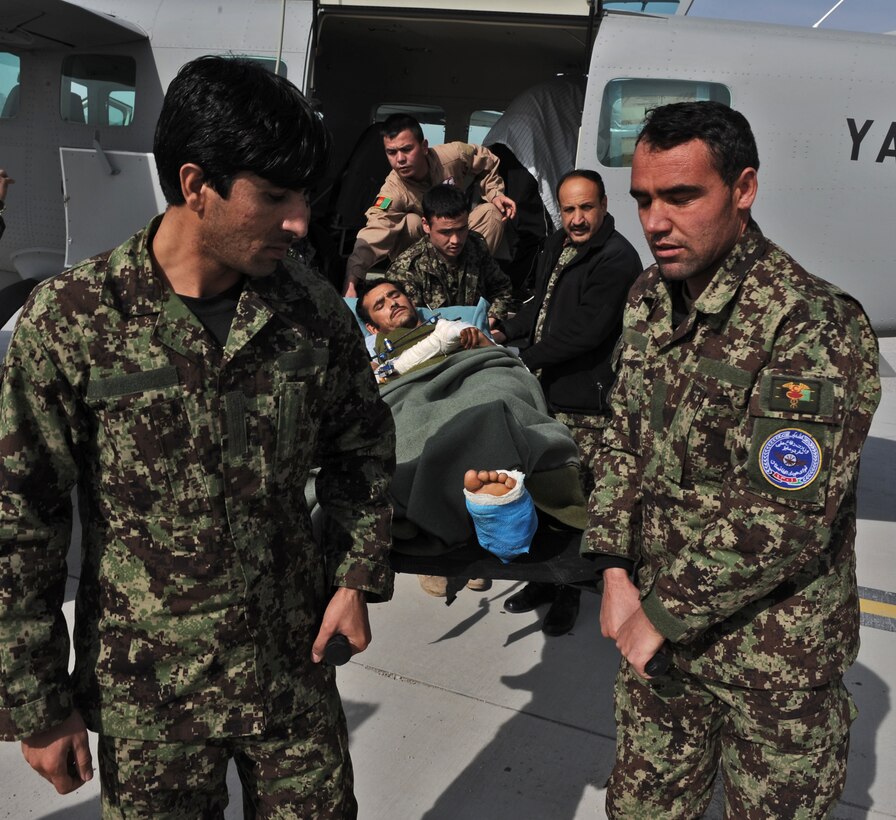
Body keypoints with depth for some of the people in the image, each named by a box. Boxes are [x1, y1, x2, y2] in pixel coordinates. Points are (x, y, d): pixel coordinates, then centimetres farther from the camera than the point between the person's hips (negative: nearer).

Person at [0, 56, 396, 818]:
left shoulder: (314, 310, -7)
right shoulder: (71, 319, -16)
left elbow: (363, 449, 8)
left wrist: (358, 576, 0)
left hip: (295, 666, 3)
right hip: (147, 694, -2)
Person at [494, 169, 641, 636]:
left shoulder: (618, 259, -14)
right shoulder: (556, 246, 14)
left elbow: (586, 332, -21)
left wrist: (524, 359, -15)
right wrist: (505, 332, 8)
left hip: (585, 403, -8)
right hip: (546, 392, 8)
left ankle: (567, 594, 16)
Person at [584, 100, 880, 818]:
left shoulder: (813, 325, -22)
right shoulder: (650, 298, 1)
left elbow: (784, 517, -26)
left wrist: (661, 614, -16)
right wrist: (615, 572, -3)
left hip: (777, 656, -5)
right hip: (659, 628, 6)